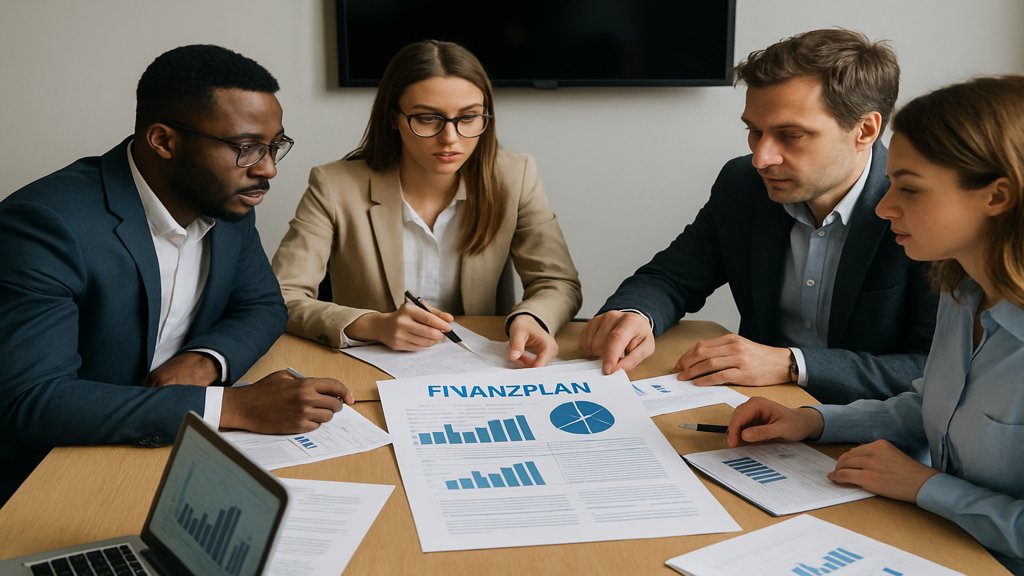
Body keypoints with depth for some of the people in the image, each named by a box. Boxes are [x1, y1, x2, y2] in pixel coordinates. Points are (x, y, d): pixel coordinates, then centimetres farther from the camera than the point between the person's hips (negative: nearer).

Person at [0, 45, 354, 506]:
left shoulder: (227, 199, -3)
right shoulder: (47, 223, -24)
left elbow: (263, 305, 9)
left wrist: (205, 361, -15)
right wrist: (233, 407, -34)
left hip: (176, 449, 6)